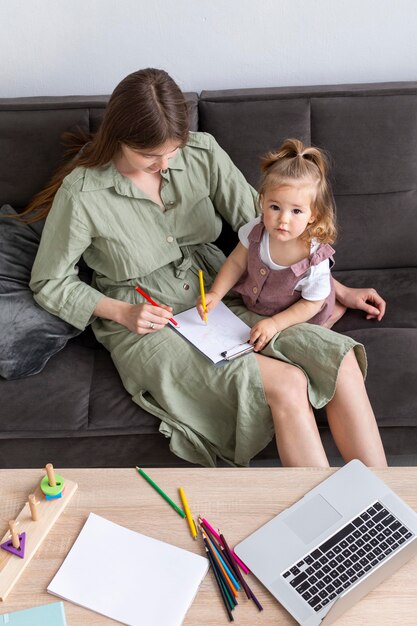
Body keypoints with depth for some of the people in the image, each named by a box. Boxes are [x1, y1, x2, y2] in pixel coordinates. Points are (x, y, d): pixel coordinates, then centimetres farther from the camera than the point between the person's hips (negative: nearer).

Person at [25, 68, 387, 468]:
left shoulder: (202, 154, -3)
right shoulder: (81, 193, -13)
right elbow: (48, 283, -1)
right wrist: (123, 312, -15)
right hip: (144, 326, -4)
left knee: (341, 360, -17)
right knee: (286, 385, -26)